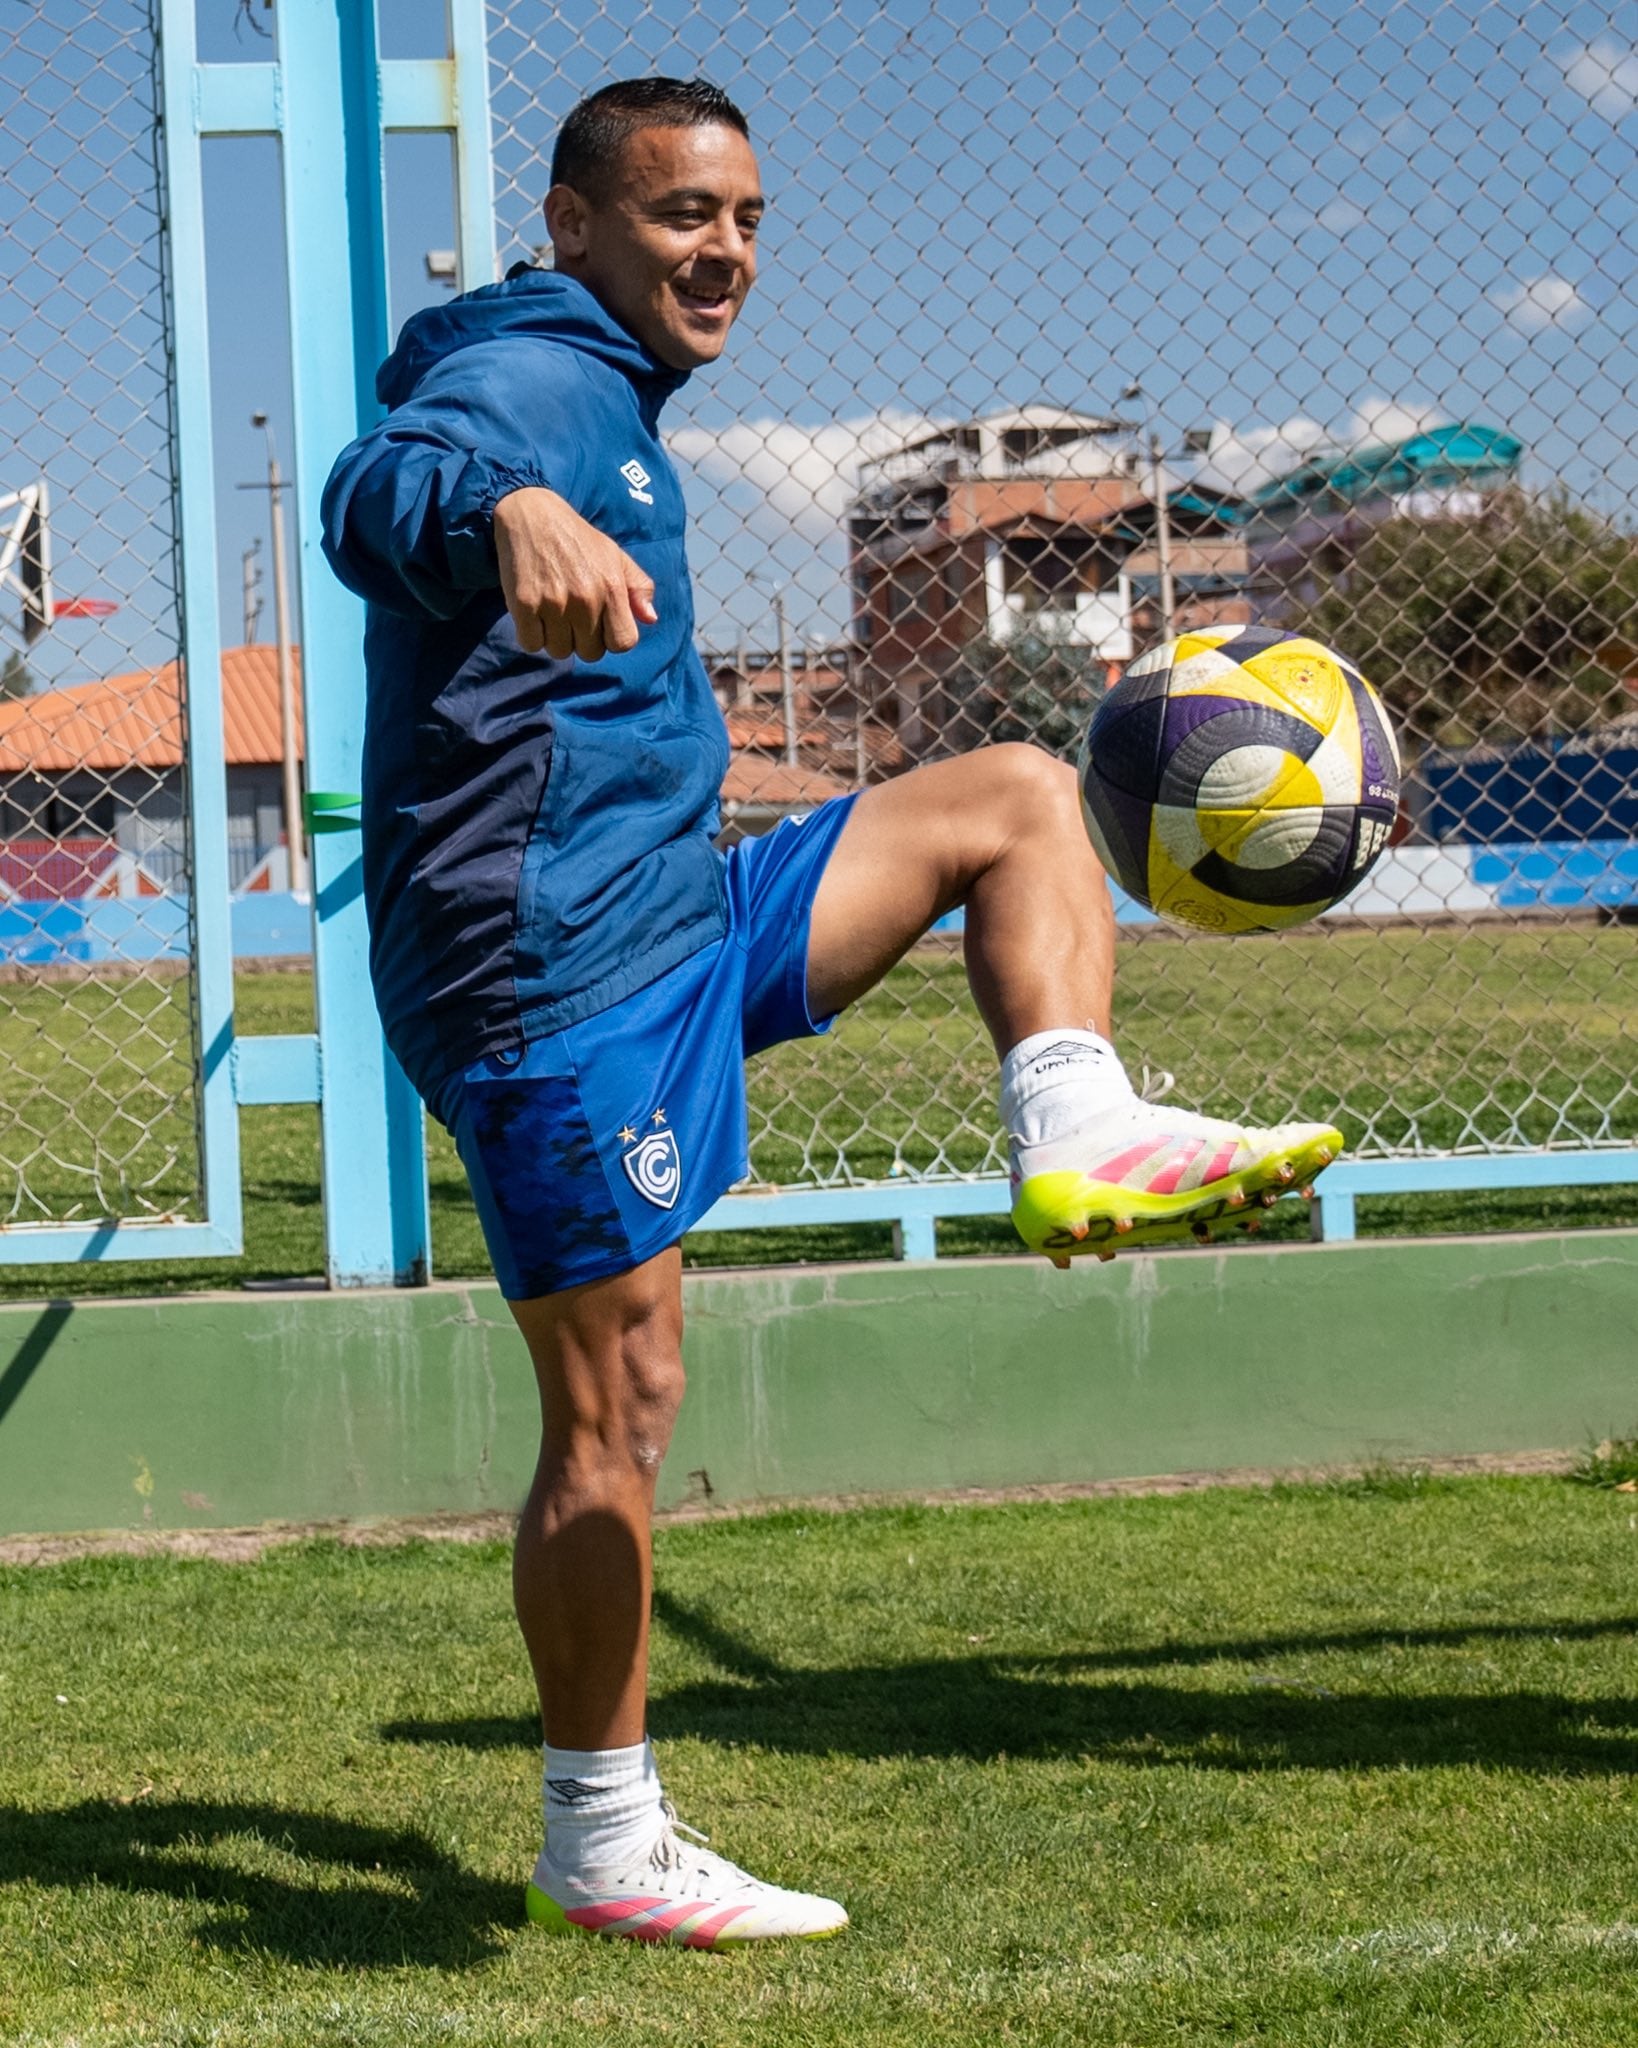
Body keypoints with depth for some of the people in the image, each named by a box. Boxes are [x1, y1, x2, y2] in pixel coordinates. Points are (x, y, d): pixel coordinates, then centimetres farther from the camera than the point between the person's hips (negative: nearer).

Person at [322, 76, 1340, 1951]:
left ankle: (1076, 1150, -13)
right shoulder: (526, 379, -12)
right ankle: (603, 1847, 7)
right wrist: (508, 514, -60)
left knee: (1019, 799, 8)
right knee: (616, 1406, -4)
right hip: (556, 974, -10)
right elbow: (378, 490, -38)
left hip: (672, 921, 10)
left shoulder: (604, 403, 20)